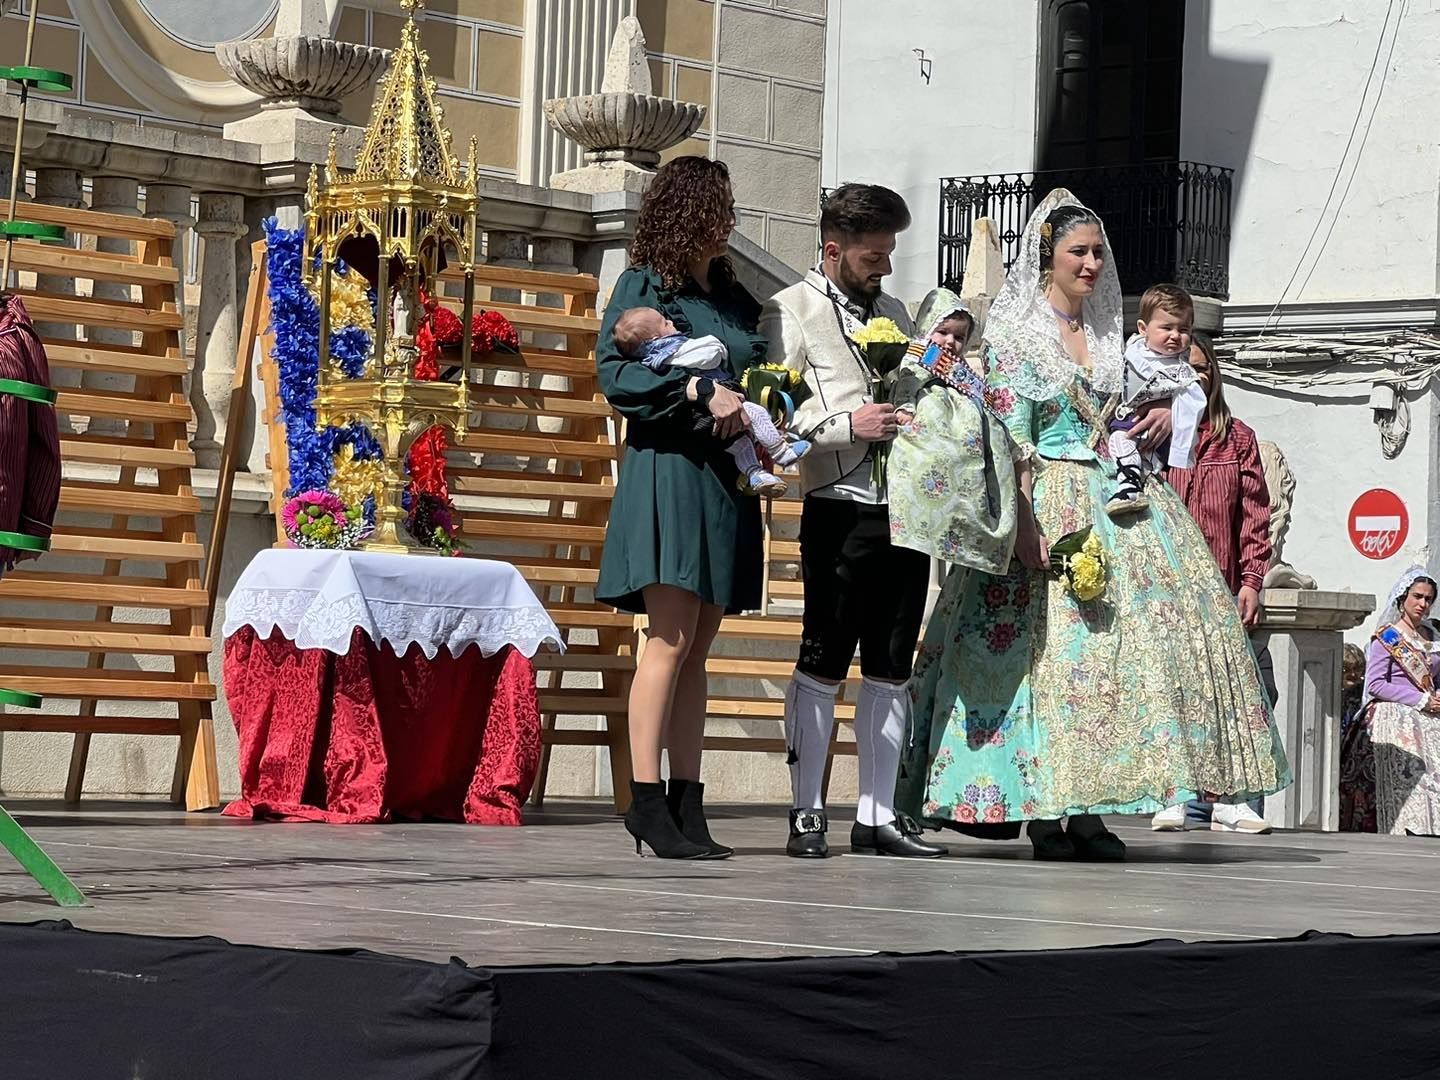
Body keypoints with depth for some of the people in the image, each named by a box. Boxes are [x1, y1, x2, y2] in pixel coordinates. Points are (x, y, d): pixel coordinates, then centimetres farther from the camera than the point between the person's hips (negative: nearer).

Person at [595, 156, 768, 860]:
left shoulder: (735, 298, 20)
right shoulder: (644, 285, 0)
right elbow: (613, 372, -11)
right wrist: (698, 389, -19)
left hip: (726, 479, 7)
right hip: (669, 469, -7)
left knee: (698, 650, 5)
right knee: (670, 640, -12)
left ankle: (686, 800, 5)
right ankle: (646, 801, -11)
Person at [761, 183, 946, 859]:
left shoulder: (893, 313, 23)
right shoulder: (792, 312, 2)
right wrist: (848, 426, -15)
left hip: (904, 504, 6)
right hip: (840, 505, -6)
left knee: (890, 669, 7)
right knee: (823, 663, -5)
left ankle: (877, 815, 11)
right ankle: (806, 813, 2)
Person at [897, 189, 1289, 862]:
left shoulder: (1107, 334, 16)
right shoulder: (1016, 334, -3)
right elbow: (1011, 439, -10)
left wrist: (1162, 414, 7)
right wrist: (1026, 524, -19)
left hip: (1116, 497, 7)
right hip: (1051, 500, -7)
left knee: (1124, 637, -2)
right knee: (1049, 642, -11)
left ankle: (1087, 809, 1)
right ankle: (1044, 812, -7)